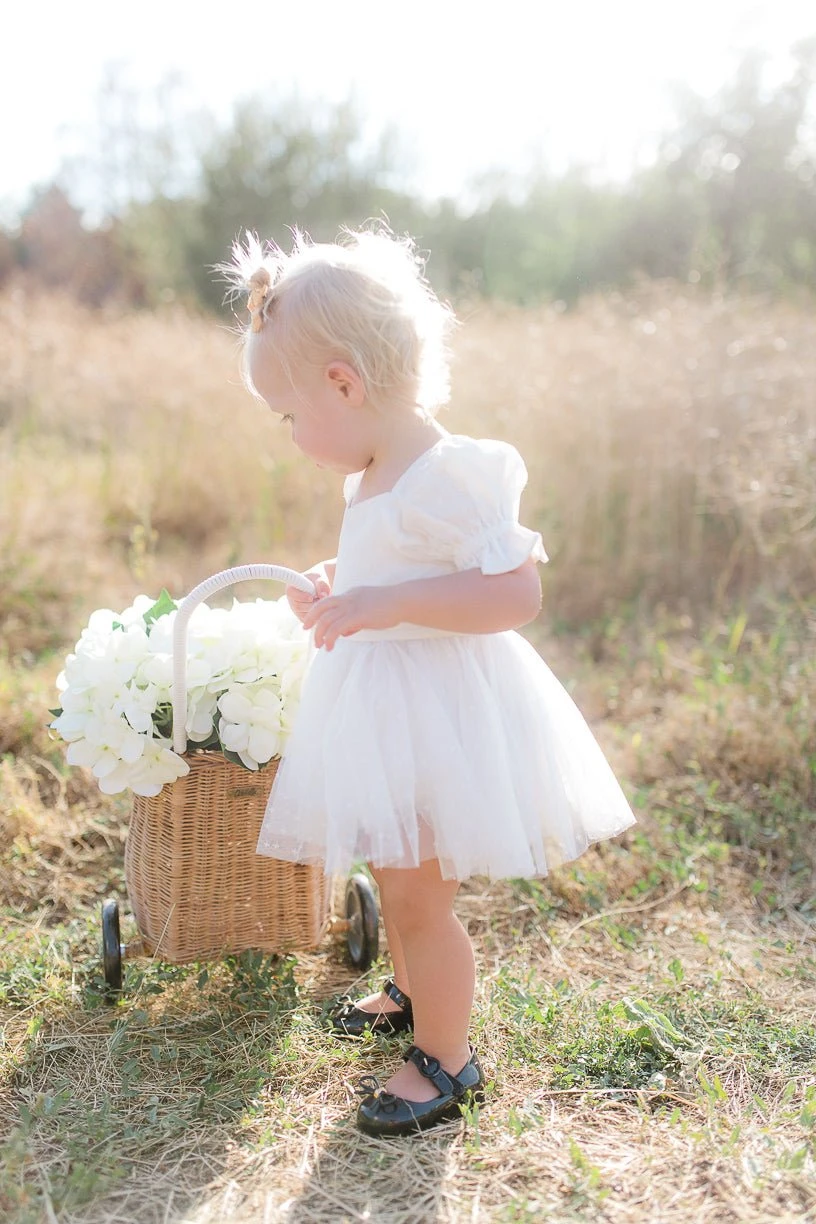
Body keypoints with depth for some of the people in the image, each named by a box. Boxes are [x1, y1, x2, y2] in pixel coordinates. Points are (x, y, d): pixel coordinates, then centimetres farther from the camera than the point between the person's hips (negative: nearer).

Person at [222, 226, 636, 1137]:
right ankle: (411, 994, 49)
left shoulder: (448, 477, -23)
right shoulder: (374, 477, 8)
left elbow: (517, 592, -29)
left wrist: (388, 602, -34)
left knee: (417, 894, 2)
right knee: (394, 876, 25)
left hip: (437, 713, -9)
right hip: (386, 709, 10)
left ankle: (445, 1060, 23)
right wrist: (342, 586, 11)